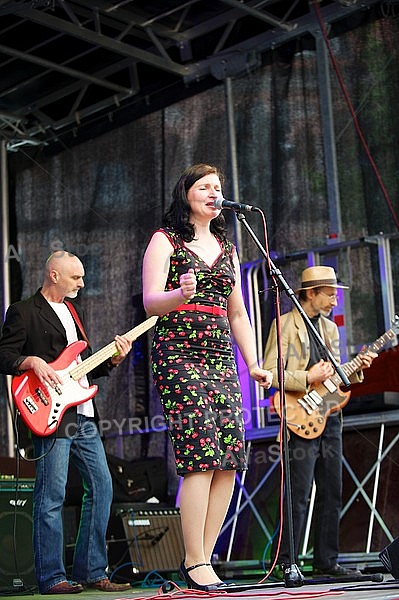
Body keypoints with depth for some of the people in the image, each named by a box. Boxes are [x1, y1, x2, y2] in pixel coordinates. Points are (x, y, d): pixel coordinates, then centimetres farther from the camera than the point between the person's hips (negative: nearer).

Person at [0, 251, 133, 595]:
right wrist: (33, 362, -21)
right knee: (52, 495, -7)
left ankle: (91, 571, 13)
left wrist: (113, 360, 10)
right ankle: (51, 577, 0)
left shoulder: (75, 313, 24)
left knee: (101, 486, 6)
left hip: (83, 415, 8)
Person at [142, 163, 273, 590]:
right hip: (177, 355, -6)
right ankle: (194, 564, -11)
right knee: (201, 458, -16)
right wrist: (181, 294, -27)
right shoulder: (165, 240, 5)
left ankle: (202, 560, 2)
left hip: (220, 359, 6)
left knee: (230, 461, -4)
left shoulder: (227, 249, 22)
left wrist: (253, 364, 16)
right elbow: (150, 302, -6)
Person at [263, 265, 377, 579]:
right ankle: (286, 563, 0)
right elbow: (270, 373, -13)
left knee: (331, 495, 9)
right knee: (299, 497, -7)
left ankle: (326, 562, 16)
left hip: (330, 417, 8)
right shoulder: (285, 324, -6)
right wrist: (307, 378, -19)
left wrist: (357, 369, 6)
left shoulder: (330, 328, 18)